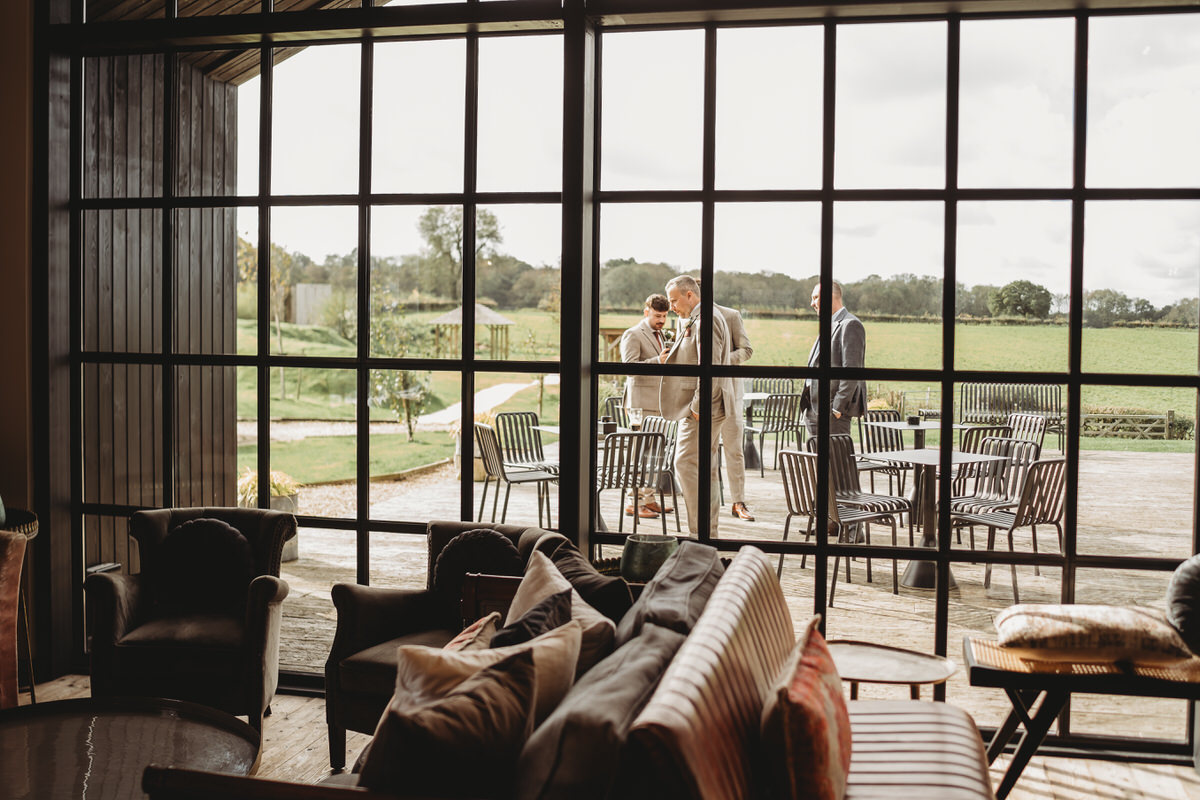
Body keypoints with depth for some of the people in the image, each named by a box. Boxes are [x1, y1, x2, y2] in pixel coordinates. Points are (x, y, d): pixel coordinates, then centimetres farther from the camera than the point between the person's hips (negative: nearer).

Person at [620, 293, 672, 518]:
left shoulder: (659, 336, 21)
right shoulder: (632, 335, -7)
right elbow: (629, 367, -20)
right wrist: (658, 360, -30)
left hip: (658, 403, 8)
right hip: (641, 402, -8)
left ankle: (649, 499, 14)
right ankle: (634, 503, -7)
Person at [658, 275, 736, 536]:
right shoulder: (693, 321, 20)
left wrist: (698, 406, -22)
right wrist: (671, 359, 13)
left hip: (703, 408, -11)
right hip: (706, 408, 11)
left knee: (686, 464, -11)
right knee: (704, 469, 12)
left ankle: (700, 530, -9)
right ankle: (709, 531, 17)